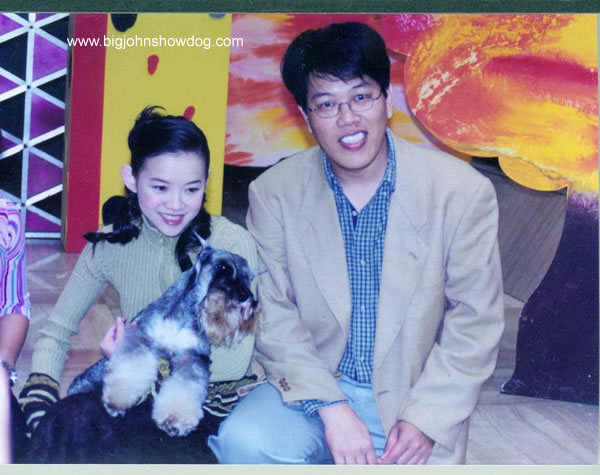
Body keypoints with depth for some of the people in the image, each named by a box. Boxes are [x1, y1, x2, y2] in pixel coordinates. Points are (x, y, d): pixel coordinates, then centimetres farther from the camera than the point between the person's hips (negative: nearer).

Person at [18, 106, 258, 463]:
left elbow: (234, 364, -15)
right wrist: (42, 422, -11)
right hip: (143, 400, 4)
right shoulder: (110, 246, 0)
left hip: (212, 407, -4)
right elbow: (55, 335, 4)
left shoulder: (233, 245, -12)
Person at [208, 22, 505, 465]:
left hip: (413, 393, 0)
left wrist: (426, 419, -12)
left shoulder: (463, 191, -10)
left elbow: (476, 320, -5)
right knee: (243, 441, -26)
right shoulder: (274, 192, -5)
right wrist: (331, 408, -18)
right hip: (312, 385, 1)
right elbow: (272, 315, -6)